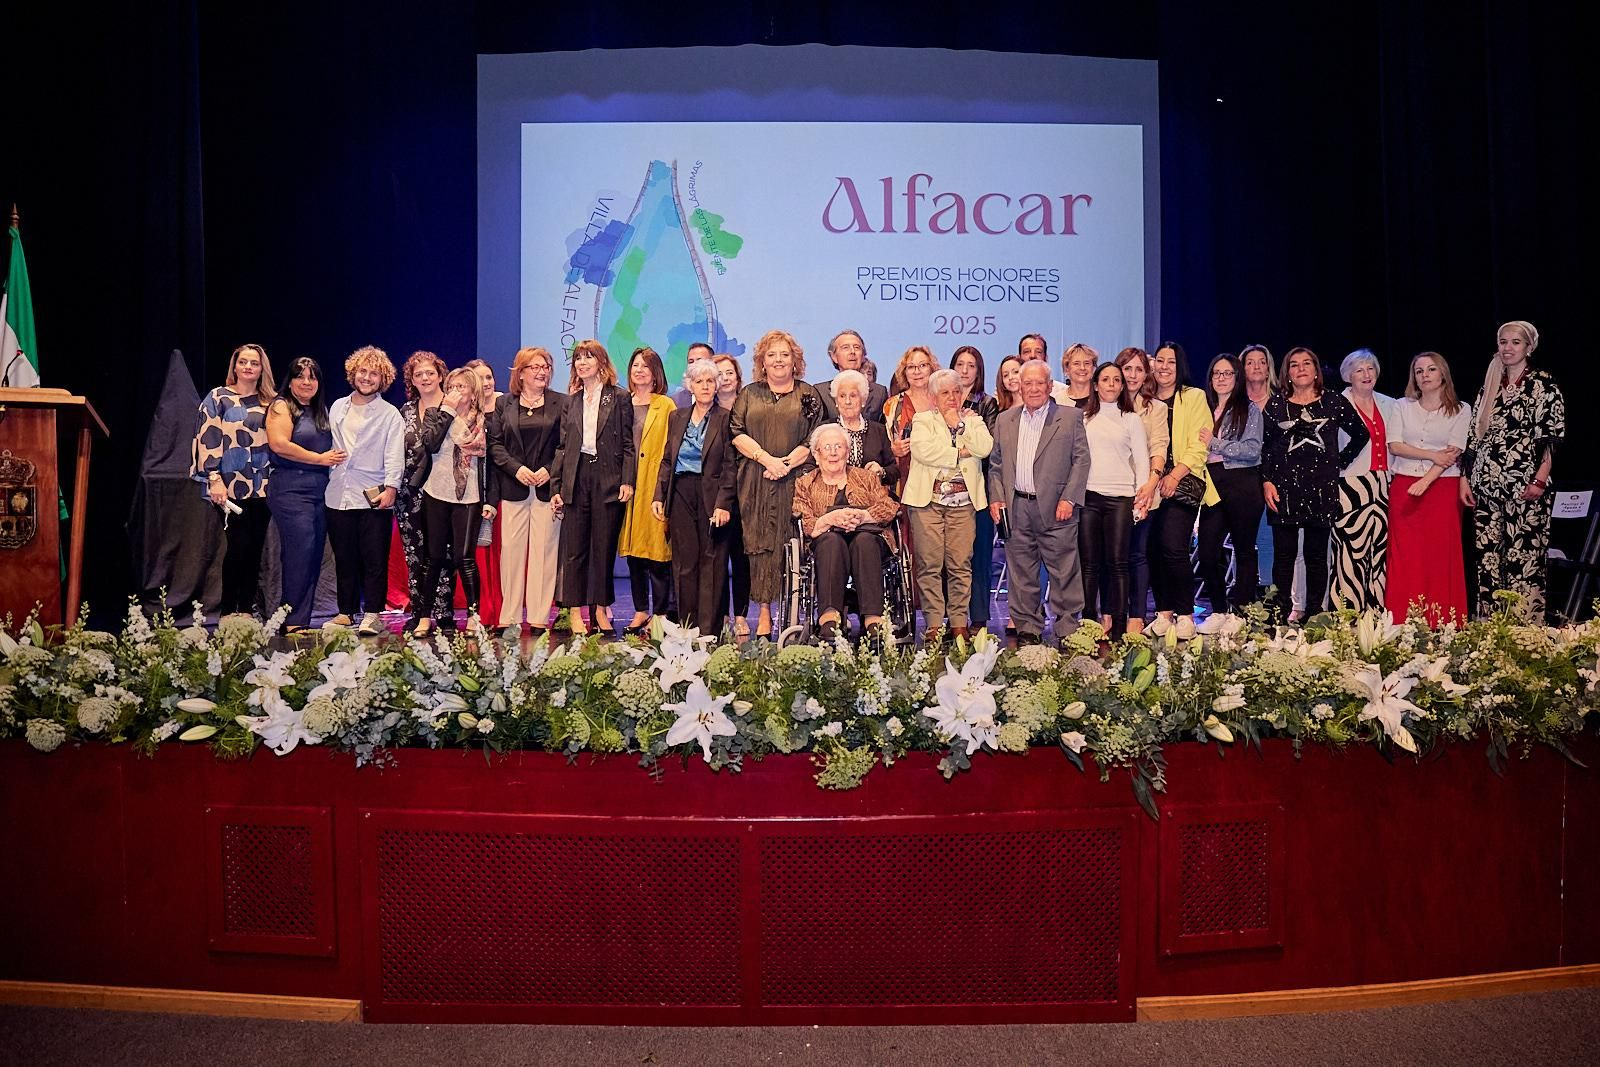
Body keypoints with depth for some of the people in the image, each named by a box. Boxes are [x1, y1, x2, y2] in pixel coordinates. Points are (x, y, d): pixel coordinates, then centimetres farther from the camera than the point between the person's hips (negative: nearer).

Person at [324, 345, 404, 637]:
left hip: (373, 498, -4)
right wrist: (329, 479, 14)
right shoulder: (338, 408, 15)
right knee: (344, 559, 9)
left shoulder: (390, 414, 2)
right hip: (338, 495, 4)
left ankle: (373, 615, -1)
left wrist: (390, 487, -17)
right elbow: (327, 446, 20)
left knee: (374, 560, -5)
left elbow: (394, 456, -5)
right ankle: (346, 612, 17)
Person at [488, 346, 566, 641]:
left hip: (547, 486, -1)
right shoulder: (503, 404, 11)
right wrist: (516, 468, -8)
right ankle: (509, 619, 3)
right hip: (513, 487, 1)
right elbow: (495, 442, 5)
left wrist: (550, 470, -10)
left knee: (544, 550, -1)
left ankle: (539, 618, 3)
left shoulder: (561, 404, 8)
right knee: (511, 548, -2)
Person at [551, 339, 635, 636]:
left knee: (604, 547, 2)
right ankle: (575, 613, 6)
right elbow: (562, 446, 12)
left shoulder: (619, 398, 4)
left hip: (608, 480, -3)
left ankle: (600, 610, 12)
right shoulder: (571, 402, 14)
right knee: (574, 549, 1)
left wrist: (627, 481, -9)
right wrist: (556, 488, 6)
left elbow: (627, 443, 0)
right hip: (576, 479, 3)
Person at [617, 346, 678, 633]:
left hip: (654, 485, -5)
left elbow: (671, 450, -4)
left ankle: (660, 614, 2)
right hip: (626, 484, 5)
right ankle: (640, 611, 17)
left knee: (656, 549, -6)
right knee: (632, 548, 8)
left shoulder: (666, 406, 1)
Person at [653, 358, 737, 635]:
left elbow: (730, 465, -6)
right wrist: (658, 496, 5)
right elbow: (666, 460, 16)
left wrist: (723, 503, -14)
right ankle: (685, 628, 10)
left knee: (712, 563, -3)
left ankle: (709, 631, -1)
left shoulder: (725, 418, -1)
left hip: (712, 496, -4)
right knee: (684, 563, 4)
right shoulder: (677, 417, 14)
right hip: (681, 495, 4)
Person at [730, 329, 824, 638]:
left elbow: (816, 439, 3)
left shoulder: (808, 395, 11)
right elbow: (737, 433, 4)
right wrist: (766, 459, -9)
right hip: (756, 482, 1)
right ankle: (764, 612, -2)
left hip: (795, 482, -1)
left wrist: (789, 463, -11)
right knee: (760, 543, -3)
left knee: (793, 542, -6)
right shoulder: (749, 394, 14)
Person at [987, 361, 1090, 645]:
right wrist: (996, 498, 3)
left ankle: (1068, 631, 7)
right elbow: (995, 464, 15)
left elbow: (1081, 460, 0)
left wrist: (1069, 499, -9)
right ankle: (1027, 630, 16)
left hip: (1055, 509, -3)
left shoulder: (1071, 417, 4)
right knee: (1022, 574, 7)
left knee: (1064, 573, -1)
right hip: (1016, 509, 3)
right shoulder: (1004, 420, 14)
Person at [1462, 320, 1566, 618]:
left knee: (1524, 558, -7)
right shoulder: (1489, 386, 15)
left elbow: (1553, 436, -6)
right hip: (1487, 485, 5)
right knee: (1487, 558, 4)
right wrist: (1465, 478, 9)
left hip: (1525, 486, -5)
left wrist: (1540, 480, -14)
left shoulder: (1543, 384, 0)